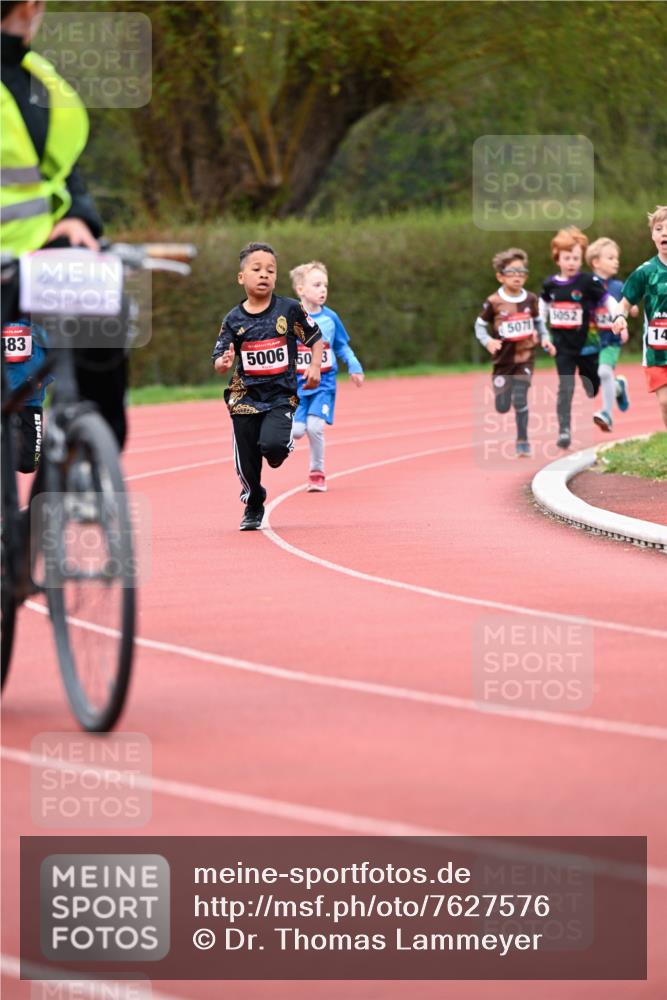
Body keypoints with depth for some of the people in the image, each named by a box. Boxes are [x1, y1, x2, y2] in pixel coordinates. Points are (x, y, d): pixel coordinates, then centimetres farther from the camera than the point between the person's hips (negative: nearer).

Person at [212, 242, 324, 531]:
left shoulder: (289, 309, -4)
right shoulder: (234, 320, -3)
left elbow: (315, 338, 8)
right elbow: (219, 363, -4)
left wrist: (314, 367, -6)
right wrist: (223, 363, -27)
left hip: (281, 395, -2)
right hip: (245, 396, 2)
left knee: (272, 444, -27)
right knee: (246, 461, 6)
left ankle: (283, 447, 12)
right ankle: (253, 507, 34)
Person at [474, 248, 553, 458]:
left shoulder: (530, 300, -1)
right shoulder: (494, 302, -9)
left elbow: (538, 322, 15)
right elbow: (480, 325, 0)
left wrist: (544, 338, -1)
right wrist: (488, 341, -17)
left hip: (525, 358, 1)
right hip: (503, 360, -1)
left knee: (520, 400, -12)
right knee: (502, 406, 0)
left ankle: (522, 442, 0)